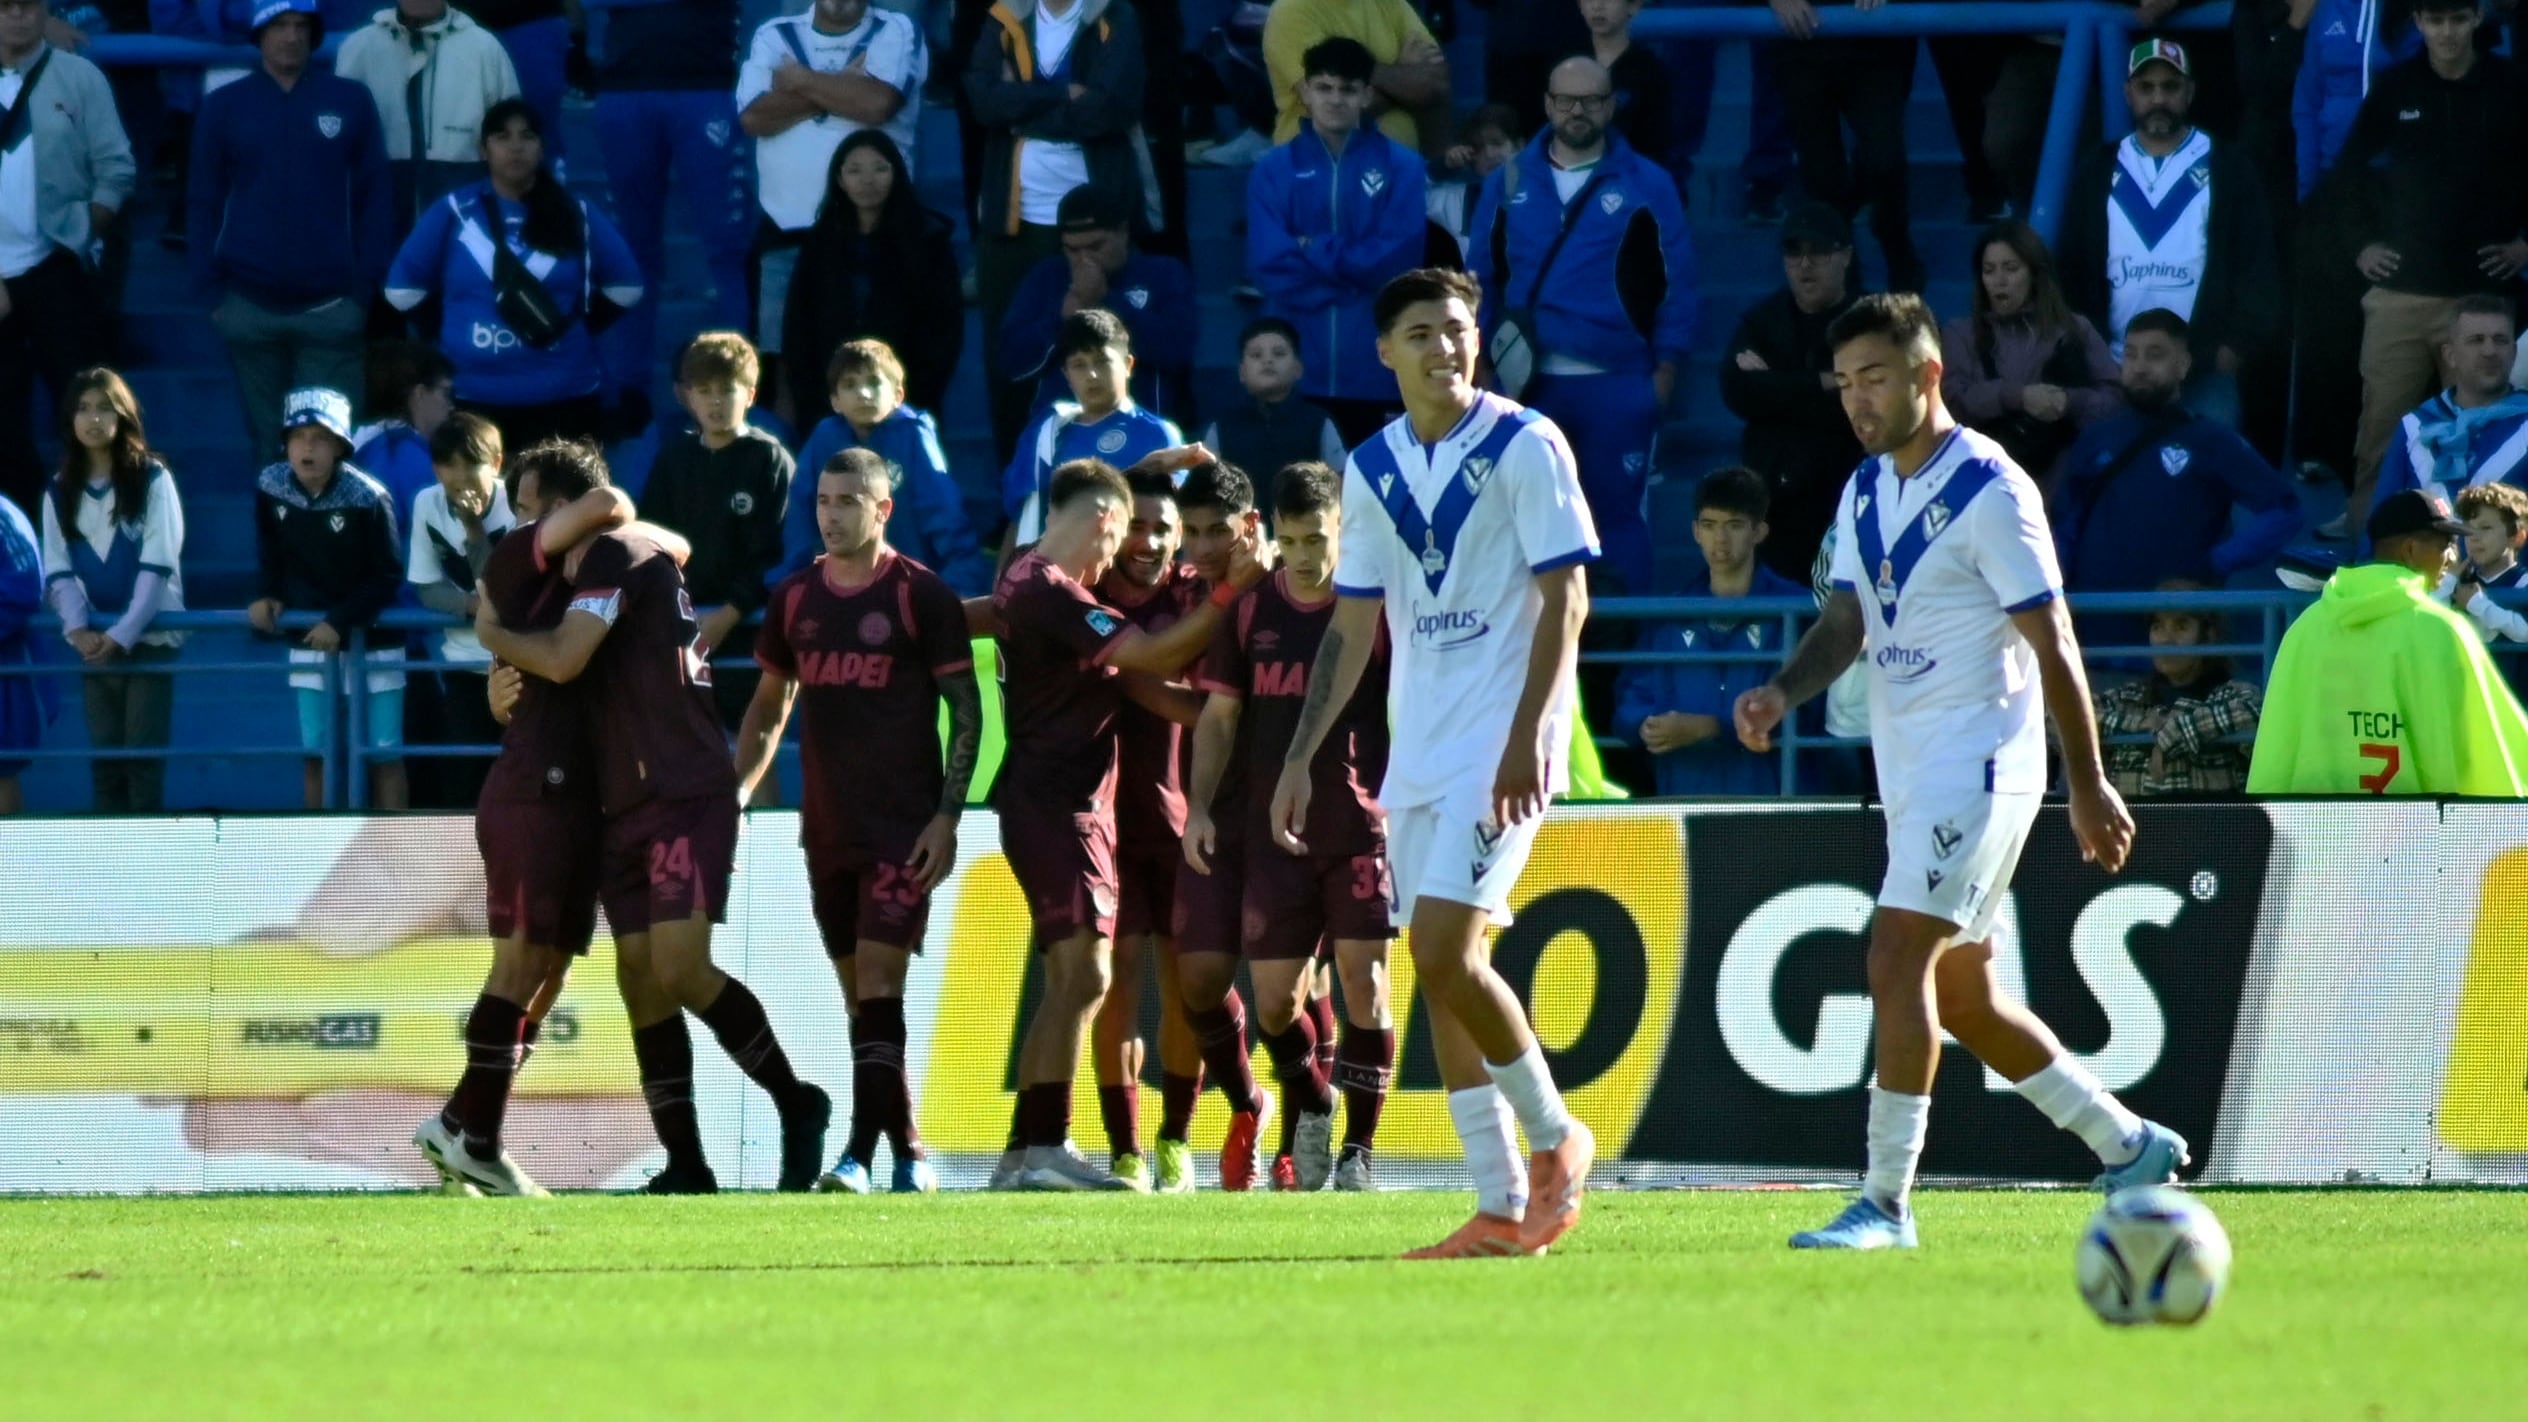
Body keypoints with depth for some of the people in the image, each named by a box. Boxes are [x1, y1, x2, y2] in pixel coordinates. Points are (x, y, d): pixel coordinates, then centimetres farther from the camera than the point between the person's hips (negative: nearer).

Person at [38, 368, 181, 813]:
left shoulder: (152, 479, -3)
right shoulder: (60, 491, 8)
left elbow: (158, 566, -10)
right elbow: (58, 571, 2)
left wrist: (122, 634, -17)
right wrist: (78, 628, -16)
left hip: (148, 637, -4)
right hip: (93, 643, 4)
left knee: (143, 753, -7)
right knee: (104, 755, 3)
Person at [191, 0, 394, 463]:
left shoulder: (350, 103, 4)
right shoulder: (223, 107, 6)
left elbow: (375, 197, 6)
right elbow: (204, 202, 8)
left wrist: (368, 287, -2)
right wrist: (211, 287, -2)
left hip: (332, 305, -1)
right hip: (249, 307, 1)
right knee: (268, 440, 7)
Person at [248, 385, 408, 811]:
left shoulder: (367, 499, -20)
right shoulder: (270, 489, -9)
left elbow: (388, 577, -14)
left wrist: (340, 622, -20)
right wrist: (267, 596, -10)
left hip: (370, 639, -4)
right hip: (310, 643, 4)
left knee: (383, 752, 0)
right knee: (316, 751, 7)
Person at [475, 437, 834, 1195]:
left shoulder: (617, 555, -9)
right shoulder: (588, 570, 20)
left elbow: (561, 659, -18)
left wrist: (491, 633, 0)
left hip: (686, 798, -10)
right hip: (628, 810, 10)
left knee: (679, 970, -17)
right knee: (641, 981, 1)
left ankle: (797, 1104, -1)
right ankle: (686, 1165, 1)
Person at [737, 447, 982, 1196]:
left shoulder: (923, 597, -7)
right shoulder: (796, 597, 9)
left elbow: (966, 710, -5)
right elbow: (770, 705, 20)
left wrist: (947, 815, -12)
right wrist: (735, 792, 11)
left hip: (904, 826, -6)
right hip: (827, 826, 6)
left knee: (877, 985, -13)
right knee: (858, 991, 7)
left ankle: (863, 1151, -18)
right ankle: (905, 1148, 14)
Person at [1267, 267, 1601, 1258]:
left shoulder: (1525, 446, -7)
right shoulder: (1372, 469, 11)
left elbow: (1565, 598, -10)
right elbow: (1353, 626, 17)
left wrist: (1527, 735, -19)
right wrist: (1300, 759, 12)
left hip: (1504, 746, -7)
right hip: (1417, 750, 7)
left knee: (1445, 952, -17)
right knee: (1437, 971, 4)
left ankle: (1553, 1134, 3)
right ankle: (1502, 1208, 8)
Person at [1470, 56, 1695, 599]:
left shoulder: (1646, 186, 4)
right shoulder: (1510, 183, 9)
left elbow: (1677, 282, 3)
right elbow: (1482, 278, 10)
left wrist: (1667, 365, -3)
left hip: (1617, 384, -2)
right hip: (1526, 384, 2)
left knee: (1617, 513, 0)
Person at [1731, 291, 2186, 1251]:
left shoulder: (1989, 491, -14)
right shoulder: (1865, 492, 11)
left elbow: (2052, 645, -13)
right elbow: (1847, 622, 12)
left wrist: (2087, 787, -12)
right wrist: (1783, 692, -8)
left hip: (1979, 766, -9)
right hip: (1909, 775, 9)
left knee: (1897, 961, -17)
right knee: (1960, 994, 13)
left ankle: (1886, 1204, -16)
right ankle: (2129, 1146, 27)